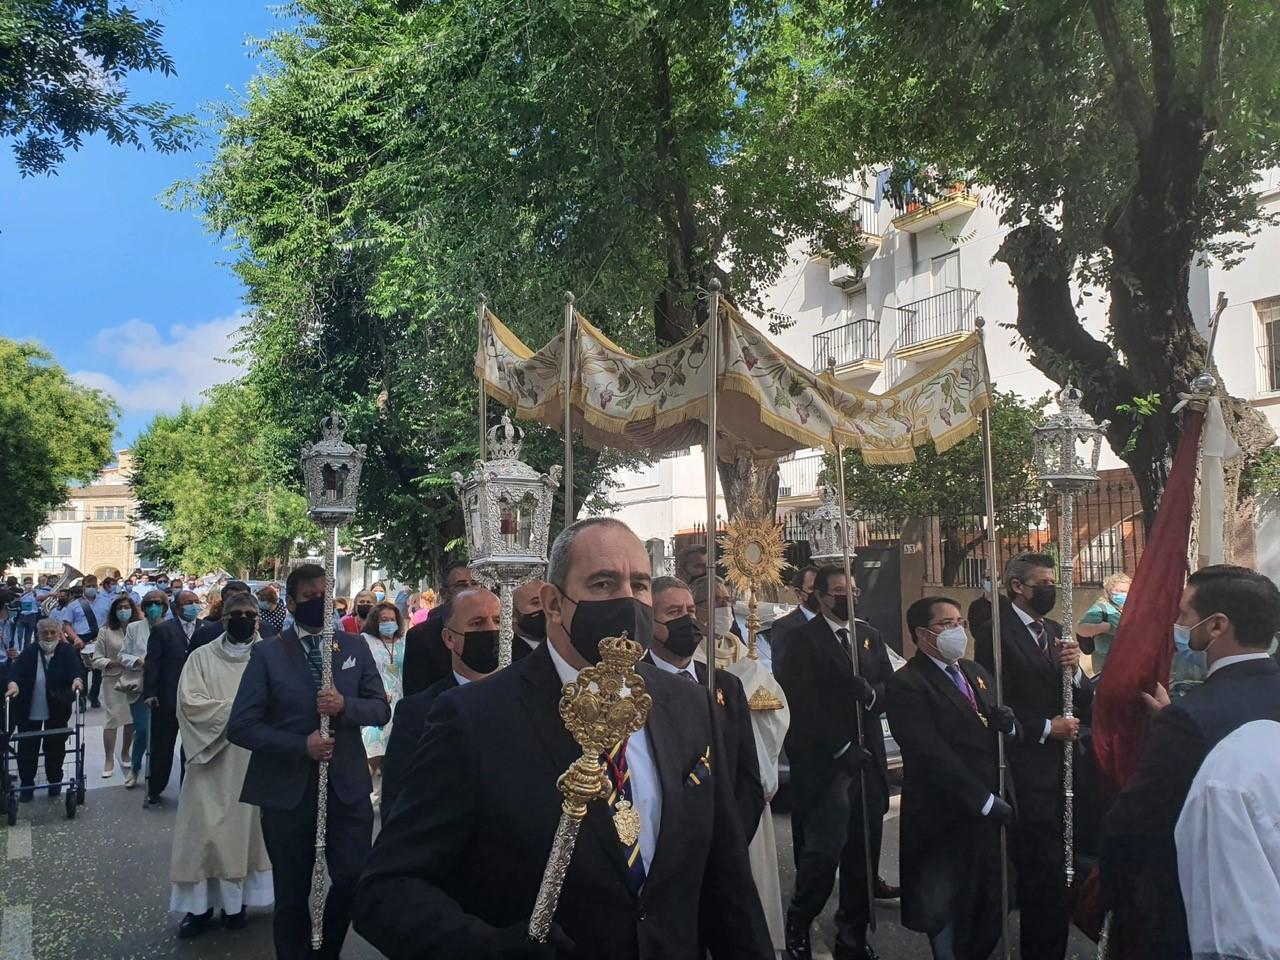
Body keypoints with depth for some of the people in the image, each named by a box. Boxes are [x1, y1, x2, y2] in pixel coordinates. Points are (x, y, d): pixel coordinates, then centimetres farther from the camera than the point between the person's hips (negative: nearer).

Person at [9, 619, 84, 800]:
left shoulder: (67, 651, -6)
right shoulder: (30, 651, -3)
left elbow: (75, 668, -21)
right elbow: (17, 669, -15)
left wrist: (77, 679, -43)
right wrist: (13, 683, -36)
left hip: (57, 711, -1)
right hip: (29, 711, 1)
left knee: (55, 747, 12)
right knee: (27, 748, 8)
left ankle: (55, 781, 30)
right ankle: (26, 784, 25)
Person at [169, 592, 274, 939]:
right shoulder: (202, 657, 1)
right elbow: (190, 703, -10)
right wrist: (238, 709, -17)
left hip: (255, 760, 0)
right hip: (212, 758, 0)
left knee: (248, 827, 7)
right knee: (205, 830, 1)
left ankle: (237, 900, 19)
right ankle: (200, 904, 11)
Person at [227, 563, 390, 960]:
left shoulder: (355, 647, 4)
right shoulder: (267, 654, -4)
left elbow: (381, 709, 1)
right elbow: (240, 726, -8)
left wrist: (345, 705, -19)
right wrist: (300, 745, -18)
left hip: (348, 786, 2)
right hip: (288, 790, -2)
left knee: (354, 879, 5)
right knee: (292, 893, 12)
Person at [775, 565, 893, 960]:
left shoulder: (870, 635, 16)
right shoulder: (803, 640, -3)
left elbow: (891, 686, 10)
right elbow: (803, 704, -10)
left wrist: (872, 694, -13)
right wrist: (842, 749, -13)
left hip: (868, 760, 5)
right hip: (825, 762, -5)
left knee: (864, 851, 7)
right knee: (825, 850, -8)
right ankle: (797, 927, 15)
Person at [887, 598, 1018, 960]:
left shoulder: (975, 672, 12)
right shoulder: (905, 685, -14)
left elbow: (989, 732, 13)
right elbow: (933, 756, -19)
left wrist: (1007, 721, -11)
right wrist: (986, 801, -18)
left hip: (987, 813, 7)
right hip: (944, 821, -7)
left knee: (990, 913, 12)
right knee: (946, 913, 9)